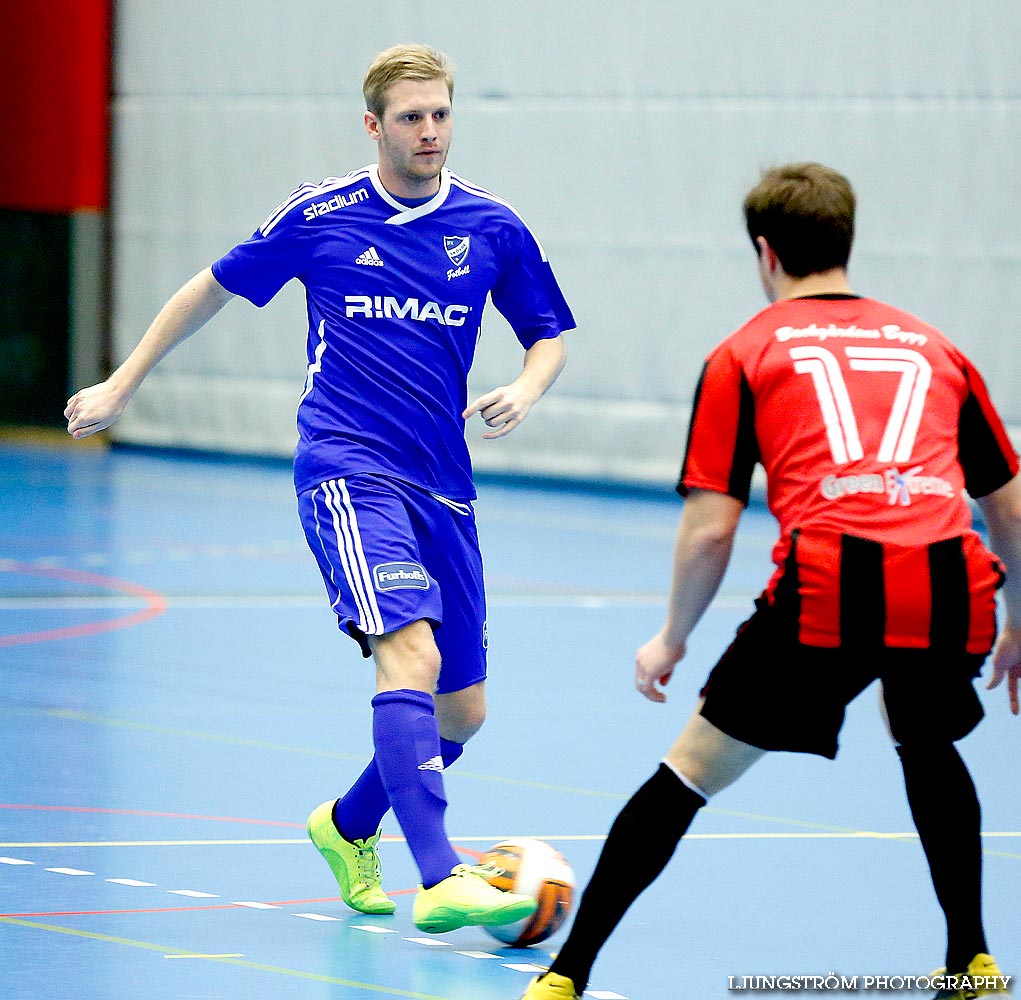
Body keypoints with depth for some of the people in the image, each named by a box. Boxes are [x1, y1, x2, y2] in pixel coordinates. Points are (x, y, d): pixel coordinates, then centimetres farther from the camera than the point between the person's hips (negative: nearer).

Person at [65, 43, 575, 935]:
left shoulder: (493, 228, 5)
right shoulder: (318, 217, 0)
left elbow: (551, 336, 16)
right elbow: (214, 290, 13)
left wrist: (526, 390, -7)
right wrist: (123, 386, 18)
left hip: (442, 486, 4)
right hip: (347, 469, -4)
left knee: (461, 711, 6)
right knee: (411, 655, -25)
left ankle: (350, 826, 35)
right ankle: (440, 881, -34)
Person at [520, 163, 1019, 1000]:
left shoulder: (745, 355, 16)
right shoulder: (933, 348, 26)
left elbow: (710, 529, 8)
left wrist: (672, 639, 21)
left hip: (828, 590, -3)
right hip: (952, 586, 3)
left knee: (692, 769, 10)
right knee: (928, 748, 34)